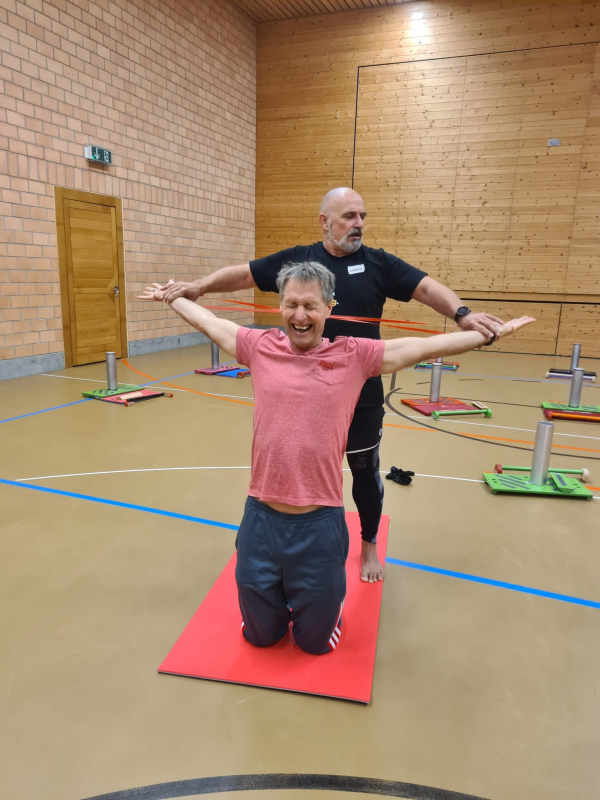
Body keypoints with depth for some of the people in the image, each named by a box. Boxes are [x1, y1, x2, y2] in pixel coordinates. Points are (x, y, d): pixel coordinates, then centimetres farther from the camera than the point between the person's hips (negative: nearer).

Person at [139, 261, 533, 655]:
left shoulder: (354, 355, -4)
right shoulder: (261, 346, 0)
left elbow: (426, 346, -1)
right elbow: (208, 321, 15)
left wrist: (490, 334, 3)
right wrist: (169, 296, 28)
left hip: (319, 524, -1)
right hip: (261, 518, 2)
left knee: (316, 640, 19)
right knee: (260, 635, 22)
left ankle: (327, 601, 50)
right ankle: (278, 597, 53)